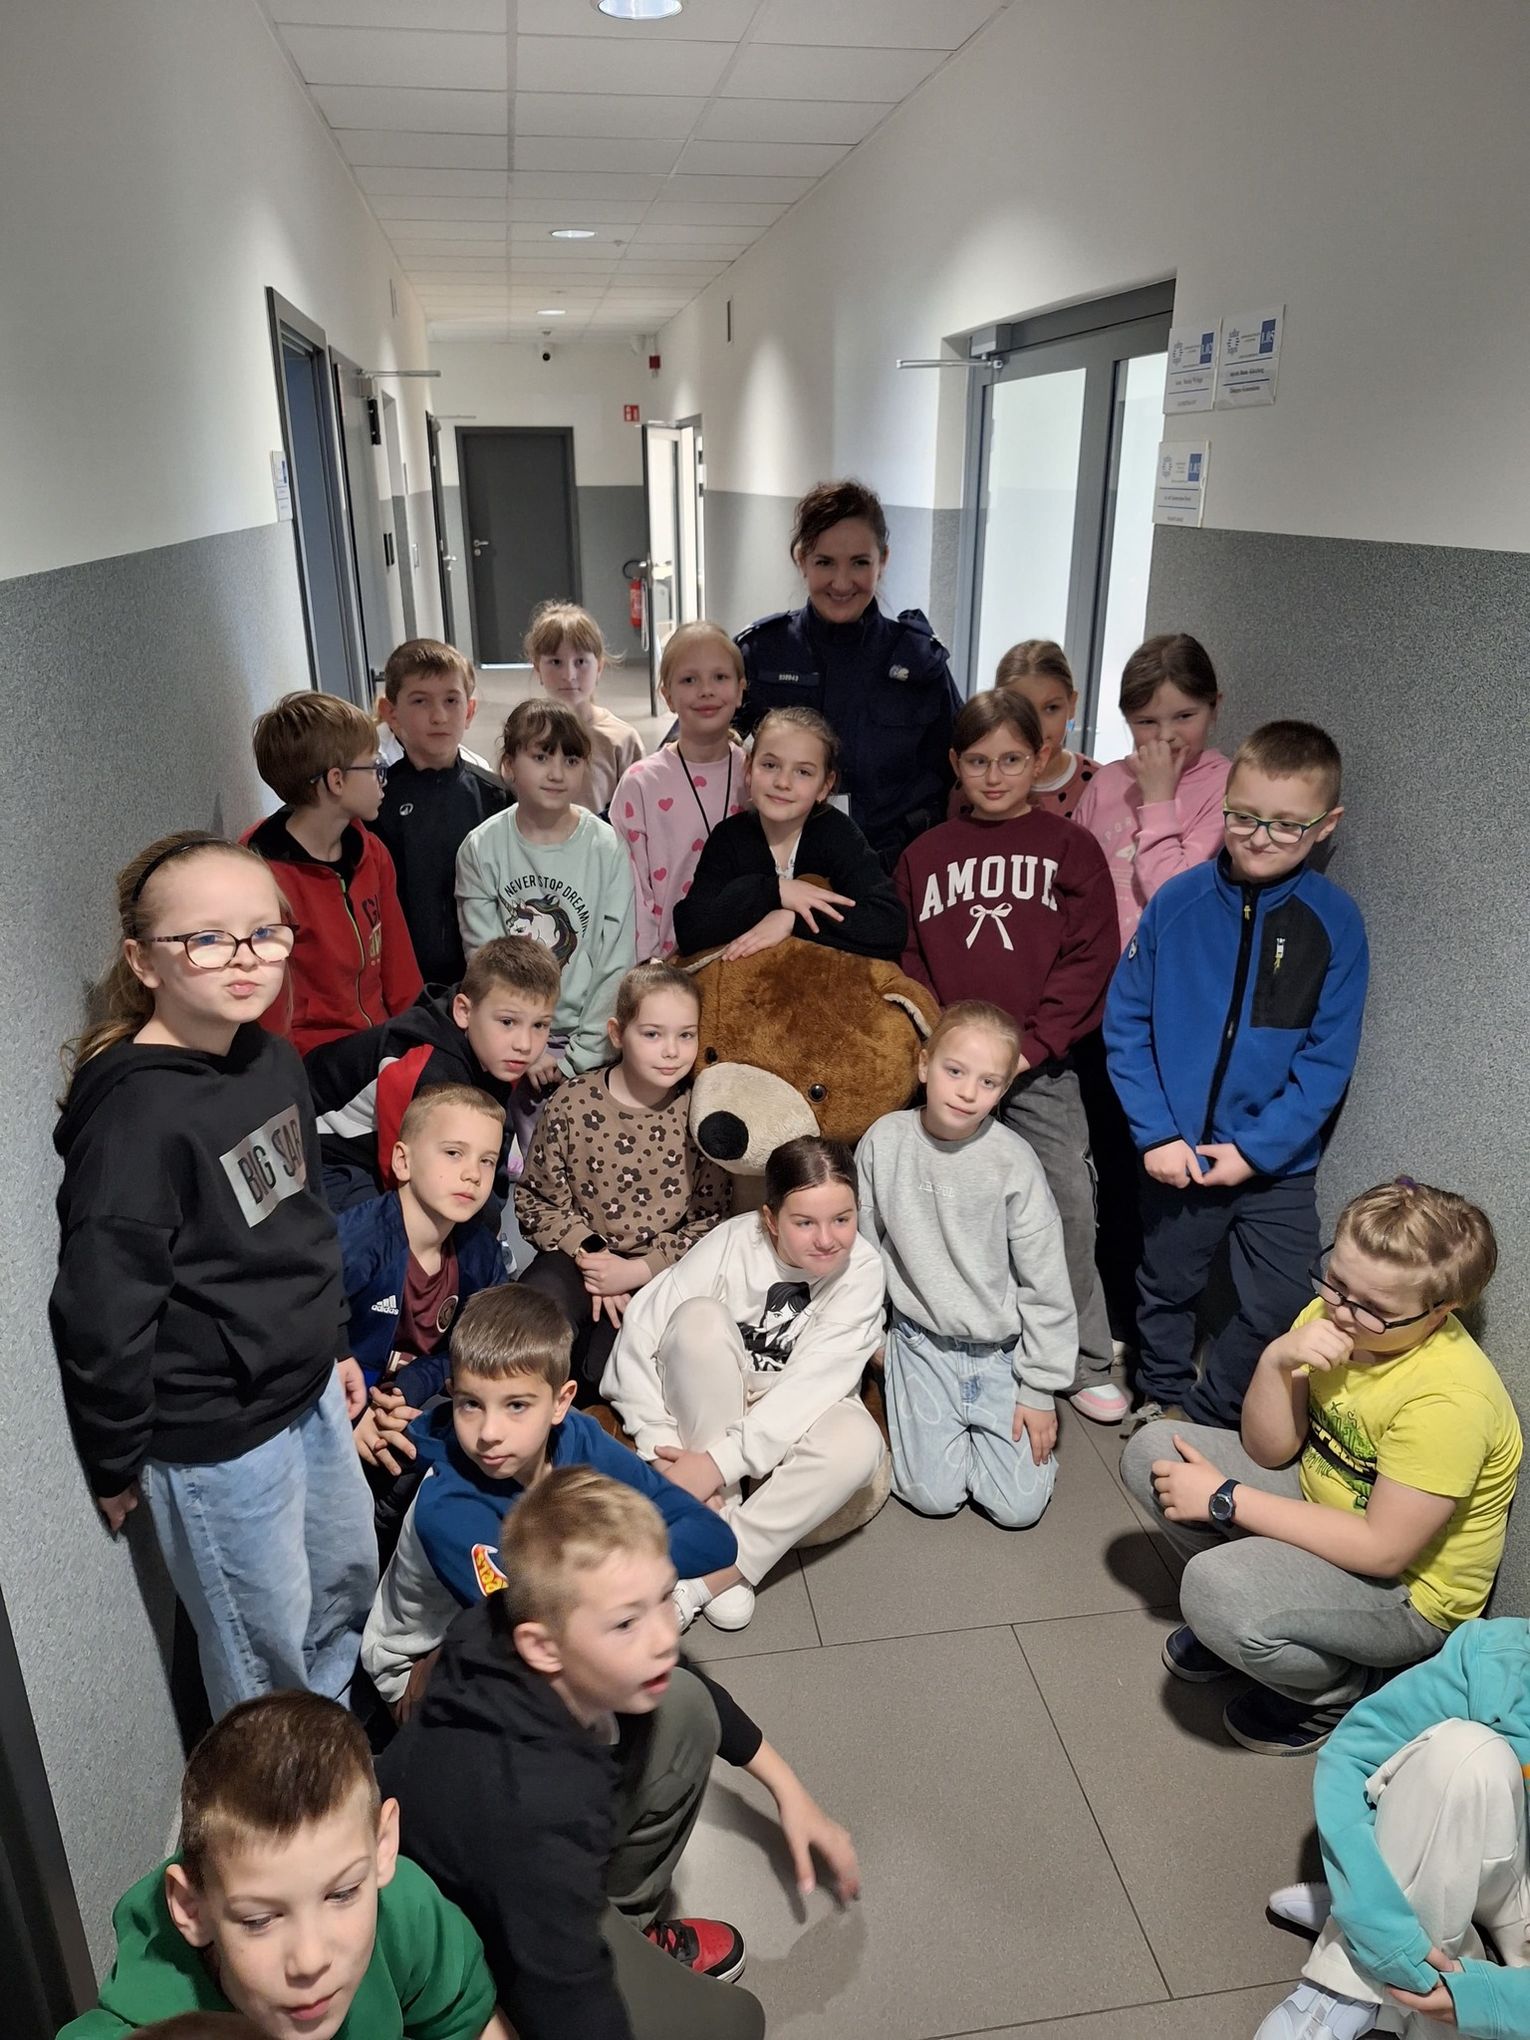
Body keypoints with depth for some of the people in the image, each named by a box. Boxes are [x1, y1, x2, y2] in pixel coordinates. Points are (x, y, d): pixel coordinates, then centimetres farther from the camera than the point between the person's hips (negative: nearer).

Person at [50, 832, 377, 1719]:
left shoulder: (276, 1061, -1)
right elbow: (100, 1308, -22)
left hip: (310, 1390, 8)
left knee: (351, 1579, 26)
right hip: (218, 1437, -8)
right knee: (270, 1647, 14)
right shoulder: (136, 1112, -27)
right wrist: (118, 1463, -11)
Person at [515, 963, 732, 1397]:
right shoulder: (572, 1104, -6)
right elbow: (535, 1198, 0)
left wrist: (637, 1271, -13)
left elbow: (712, 1217, -3)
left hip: (659, 1273, 0)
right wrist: (588, 1253, -14)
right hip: (581, 1258, 1)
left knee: (609, 1365, -24)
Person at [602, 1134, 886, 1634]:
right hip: (706, 1410, 0)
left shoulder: (861, 1269, -18)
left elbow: (812, 1383, -25)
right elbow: (639, 1334, -21)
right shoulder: (733, 1243, -21)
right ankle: (720, 1516, -23)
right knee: (699, 1317, -31)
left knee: (857, 1442, -34)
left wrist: (719, 1461, -32)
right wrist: (662, 1446, -27)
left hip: (794, 1418, 1)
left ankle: (703, 1581, -25)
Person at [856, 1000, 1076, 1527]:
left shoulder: (1012, 1161, -17)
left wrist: (1039, 1390, -6)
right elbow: (862, 1250, 3)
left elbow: (1045, 1284, -9)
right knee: (933, 1497, -6)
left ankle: (977, 1425, 26)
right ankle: (935, 1425, 25)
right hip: (921, 1343, 1)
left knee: (1019, 1506, -3)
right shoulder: (885, 1142, -11)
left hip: (1001, 1350, -1)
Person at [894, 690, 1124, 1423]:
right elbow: (907, 962, 8)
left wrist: (1031, 1044, -12)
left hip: (1041, 1068, -1)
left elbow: (1090, 958, -3)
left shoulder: (1071, 848, 4)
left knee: (1067, 1209, -2)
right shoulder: (924, 855, 10)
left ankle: (1083, 1364, 13)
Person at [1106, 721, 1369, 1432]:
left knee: (1279, 1309, 2)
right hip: (1176, 1154, 1)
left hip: (1279, 1162, 0)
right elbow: (1125, 1023, -6)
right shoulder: (1178, 902, -9)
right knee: (1166, 1289, 17)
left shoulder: (1335, 921, -10)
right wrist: (1156, 1134, -12)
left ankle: (1205, 1412, 28)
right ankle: (1163, 1400, 43)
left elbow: (1327, 1059, -9)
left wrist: (1257, 1149, -14)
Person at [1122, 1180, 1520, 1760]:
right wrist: (1277, 1361, -27)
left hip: (1405, 1590, -7)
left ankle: (1338, 1689, 1)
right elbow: (1269, 1451, -6)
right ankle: (1250, 1616, 13)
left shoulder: (1449, 1398, -31)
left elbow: (1384, 1551, -28)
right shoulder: (1333, 1312, -11)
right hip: (1322, 1502, 7)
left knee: (1213, 1587, -31)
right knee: (1152, 1452, -4)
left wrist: (1225, 1500, -25)